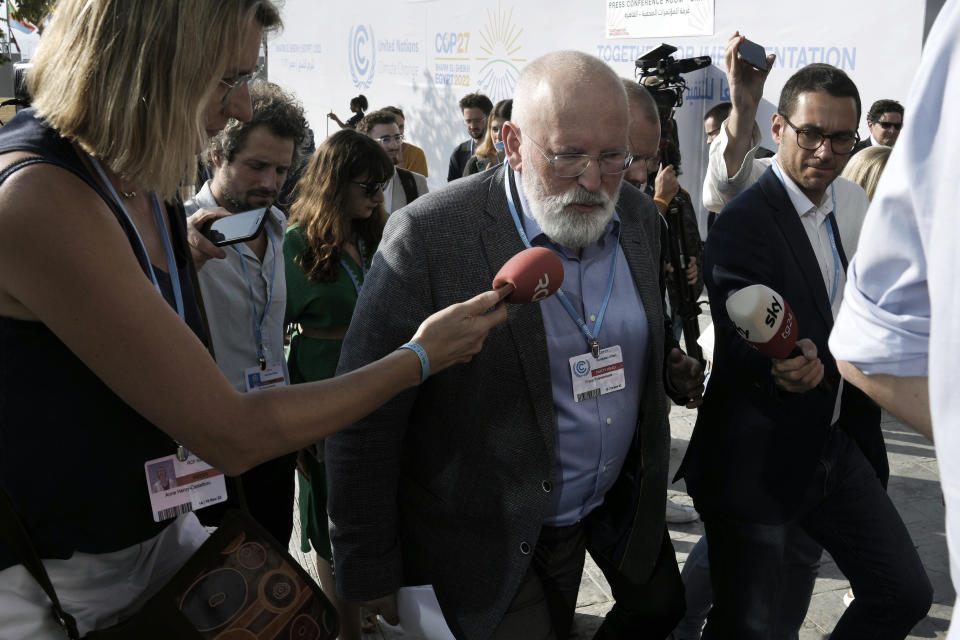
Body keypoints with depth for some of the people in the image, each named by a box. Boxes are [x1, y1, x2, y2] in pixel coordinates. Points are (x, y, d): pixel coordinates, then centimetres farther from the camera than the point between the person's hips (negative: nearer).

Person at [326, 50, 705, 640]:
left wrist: (671, 368, -5)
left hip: (620, 498, 7)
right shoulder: (429, 236, -25)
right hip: (496, 541, -6)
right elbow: (364, 422, -21)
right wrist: (369, 575, -16)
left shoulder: (638, 216, -4)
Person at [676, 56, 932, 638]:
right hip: (763, 464, -7)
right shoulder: (743, 222, -17)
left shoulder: (849, 207, 7)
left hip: (839, 445, 8)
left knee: (906, 593, 13)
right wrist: (778, 367, -47)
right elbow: (742, 343, -26)